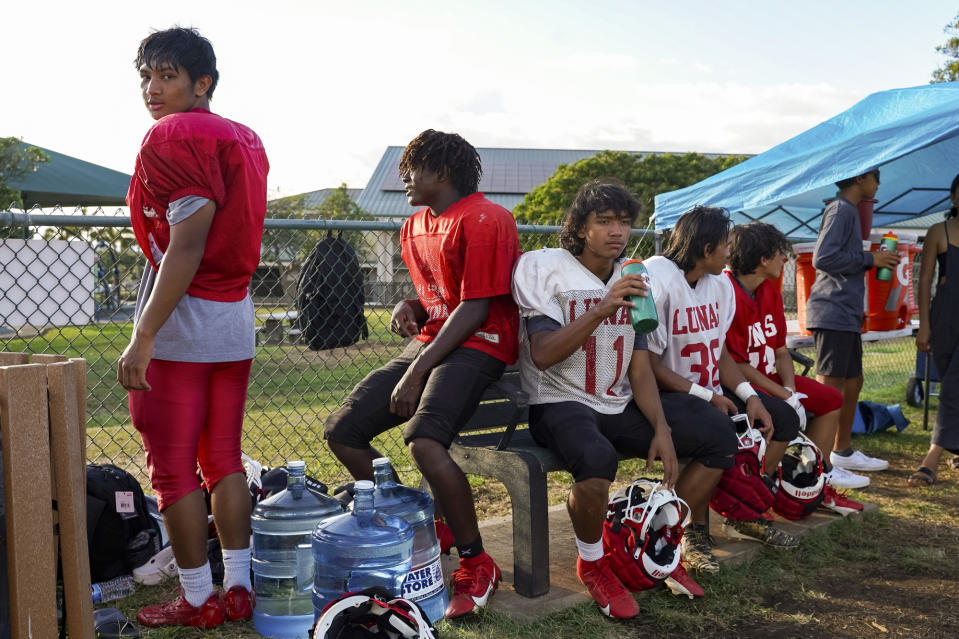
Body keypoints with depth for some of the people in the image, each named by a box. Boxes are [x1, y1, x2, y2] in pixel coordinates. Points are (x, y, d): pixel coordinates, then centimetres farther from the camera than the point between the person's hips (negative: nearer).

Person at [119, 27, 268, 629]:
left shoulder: (171, 137, -12)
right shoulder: (246, 140, 13)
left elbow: (187, 244, -20)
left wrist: (142, 336, -22)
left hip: (179, 327, -8)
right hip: (236, 321, 8)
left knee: (173, 468, 3)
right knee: (225, 460, 14)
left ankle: (199, 601, 13)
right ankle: (240, 590, 20)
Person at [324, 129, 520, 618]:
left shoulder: (484, 220, -11)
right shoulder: (414, 228, 18)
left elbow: (474, 308, -17)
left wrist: (417, 373, -21)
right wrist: (411, 307, 3)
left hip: (479, 345, -9)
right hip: (430, 341, 9)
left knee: (424, 441, -33)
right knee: (341, 431, -3)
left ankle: (476, 564, -15)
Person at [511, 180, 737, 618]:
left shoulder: (632, 279, 8)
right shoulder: (544, 269, -11)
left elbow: (640, 367, 7)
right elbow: (543, 355, -22)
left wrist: (662, 430, -6)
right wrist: (602, 310, -32)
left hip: (620, 405, 7)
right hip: (560, 403, -7)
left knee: (719, 439, 0)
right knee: (597, 460, -39)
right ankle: (592, 564, -8)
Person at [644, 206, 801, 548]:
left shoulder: (720, 283, 8)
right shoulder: (657, 282, -19)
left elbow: (721, 352, 11)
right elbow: (650, 366, -21)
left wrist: (750, 397, -4)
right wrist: (707, 397, -20)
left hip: (713, 392, 9)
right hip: (669, 396, -9)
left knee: (784, 417, 3)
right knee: (724, 432, -31)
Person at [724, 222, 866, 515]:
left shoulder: (771, 291, 8)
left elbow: (780, 350, 9)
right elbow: (737, 365, -24)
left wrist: (790, 388, -8)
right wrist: (785, 396, -21)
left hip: (767, 377, 10)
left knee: (830, 398, 9)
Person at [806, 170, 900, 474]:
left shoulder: (849, 211, 22)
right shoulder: (841, 210, -10)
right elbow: (823, 257, -21)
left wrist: (875, 260, 16)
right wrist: (869, 259, -13)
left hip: (846, 313, 11)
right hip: (833, 312, -11)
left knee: (853, 382, 15)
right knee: (830, 387, -10)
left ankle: (843, 451, 25)